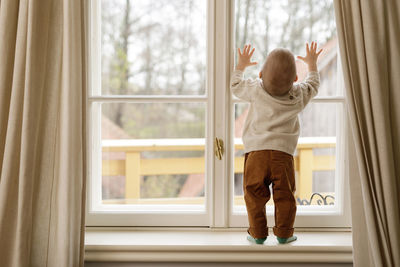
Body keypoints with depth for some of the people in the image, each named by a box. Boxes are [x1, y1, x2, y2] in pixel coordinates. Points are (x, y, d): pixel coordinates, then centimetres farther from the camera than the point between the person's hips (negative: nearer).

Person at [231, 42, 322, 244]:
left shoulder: (255, 90, 0)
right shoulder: (299, 95, 4)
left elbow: (236, 86, 19)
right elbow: (313, 85, 26)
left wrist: (241, 65, 34)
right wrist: (312, 64, 40)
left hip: (256, 151, -1)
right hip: (283, 153, 1)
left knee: (254, 194, 7)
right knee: (284, 195, 9)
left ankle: (257, 233, 11)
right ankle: (284, 233, 13)